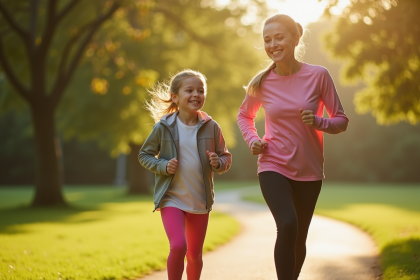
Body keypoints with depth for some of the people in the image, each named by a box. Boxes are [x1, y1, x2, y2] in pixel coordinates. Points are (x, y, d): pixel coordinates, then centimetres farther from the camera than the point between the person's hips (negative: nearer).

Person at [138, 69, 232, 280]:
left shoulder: (211, 127, -3)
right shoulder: (163, 127, -8)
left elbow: (226, 158, 7)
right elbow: (144, 155, 3)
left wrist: (218, 163, -16)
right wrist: (163, 166, -15)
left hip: (200, 201, 3)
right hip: (171, 198, -3)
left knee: (195, 254, 13)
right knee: (178, 246, -21)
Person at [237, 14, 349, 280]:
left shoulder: (319, 75, -9)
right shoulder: (262, 83, -4)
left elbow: (341, 121, -3)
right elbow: (245, 115, 15)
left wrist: (318, 122, -23)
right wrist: (252, 140, -3)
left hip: (309, 170, 1)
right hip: (273, 167, -1)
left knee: (299, 238, 13)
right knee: (288, 225, -25)